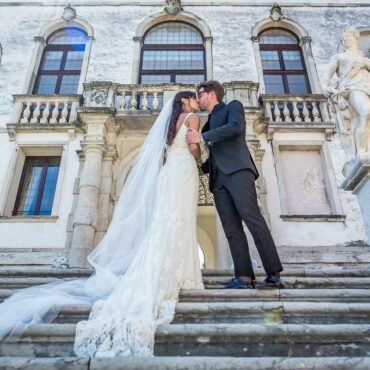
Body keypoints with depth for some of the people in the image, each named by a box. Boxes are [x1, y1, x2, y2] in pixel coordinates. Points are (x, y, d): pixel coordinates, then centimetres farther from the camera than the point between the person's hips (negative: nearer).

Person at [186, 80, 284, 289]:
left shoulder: (233, 106, 15)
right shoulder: (208, 124, 33)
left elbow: (235, 127, -8)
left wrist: (202, 137, -10)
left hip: (237, 170, -7)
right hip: (218, 179, 7)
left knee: (252, 217, -20)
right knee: (232, 229, -7)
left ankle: (274, 274, -20)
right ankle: (244, 277, -12)